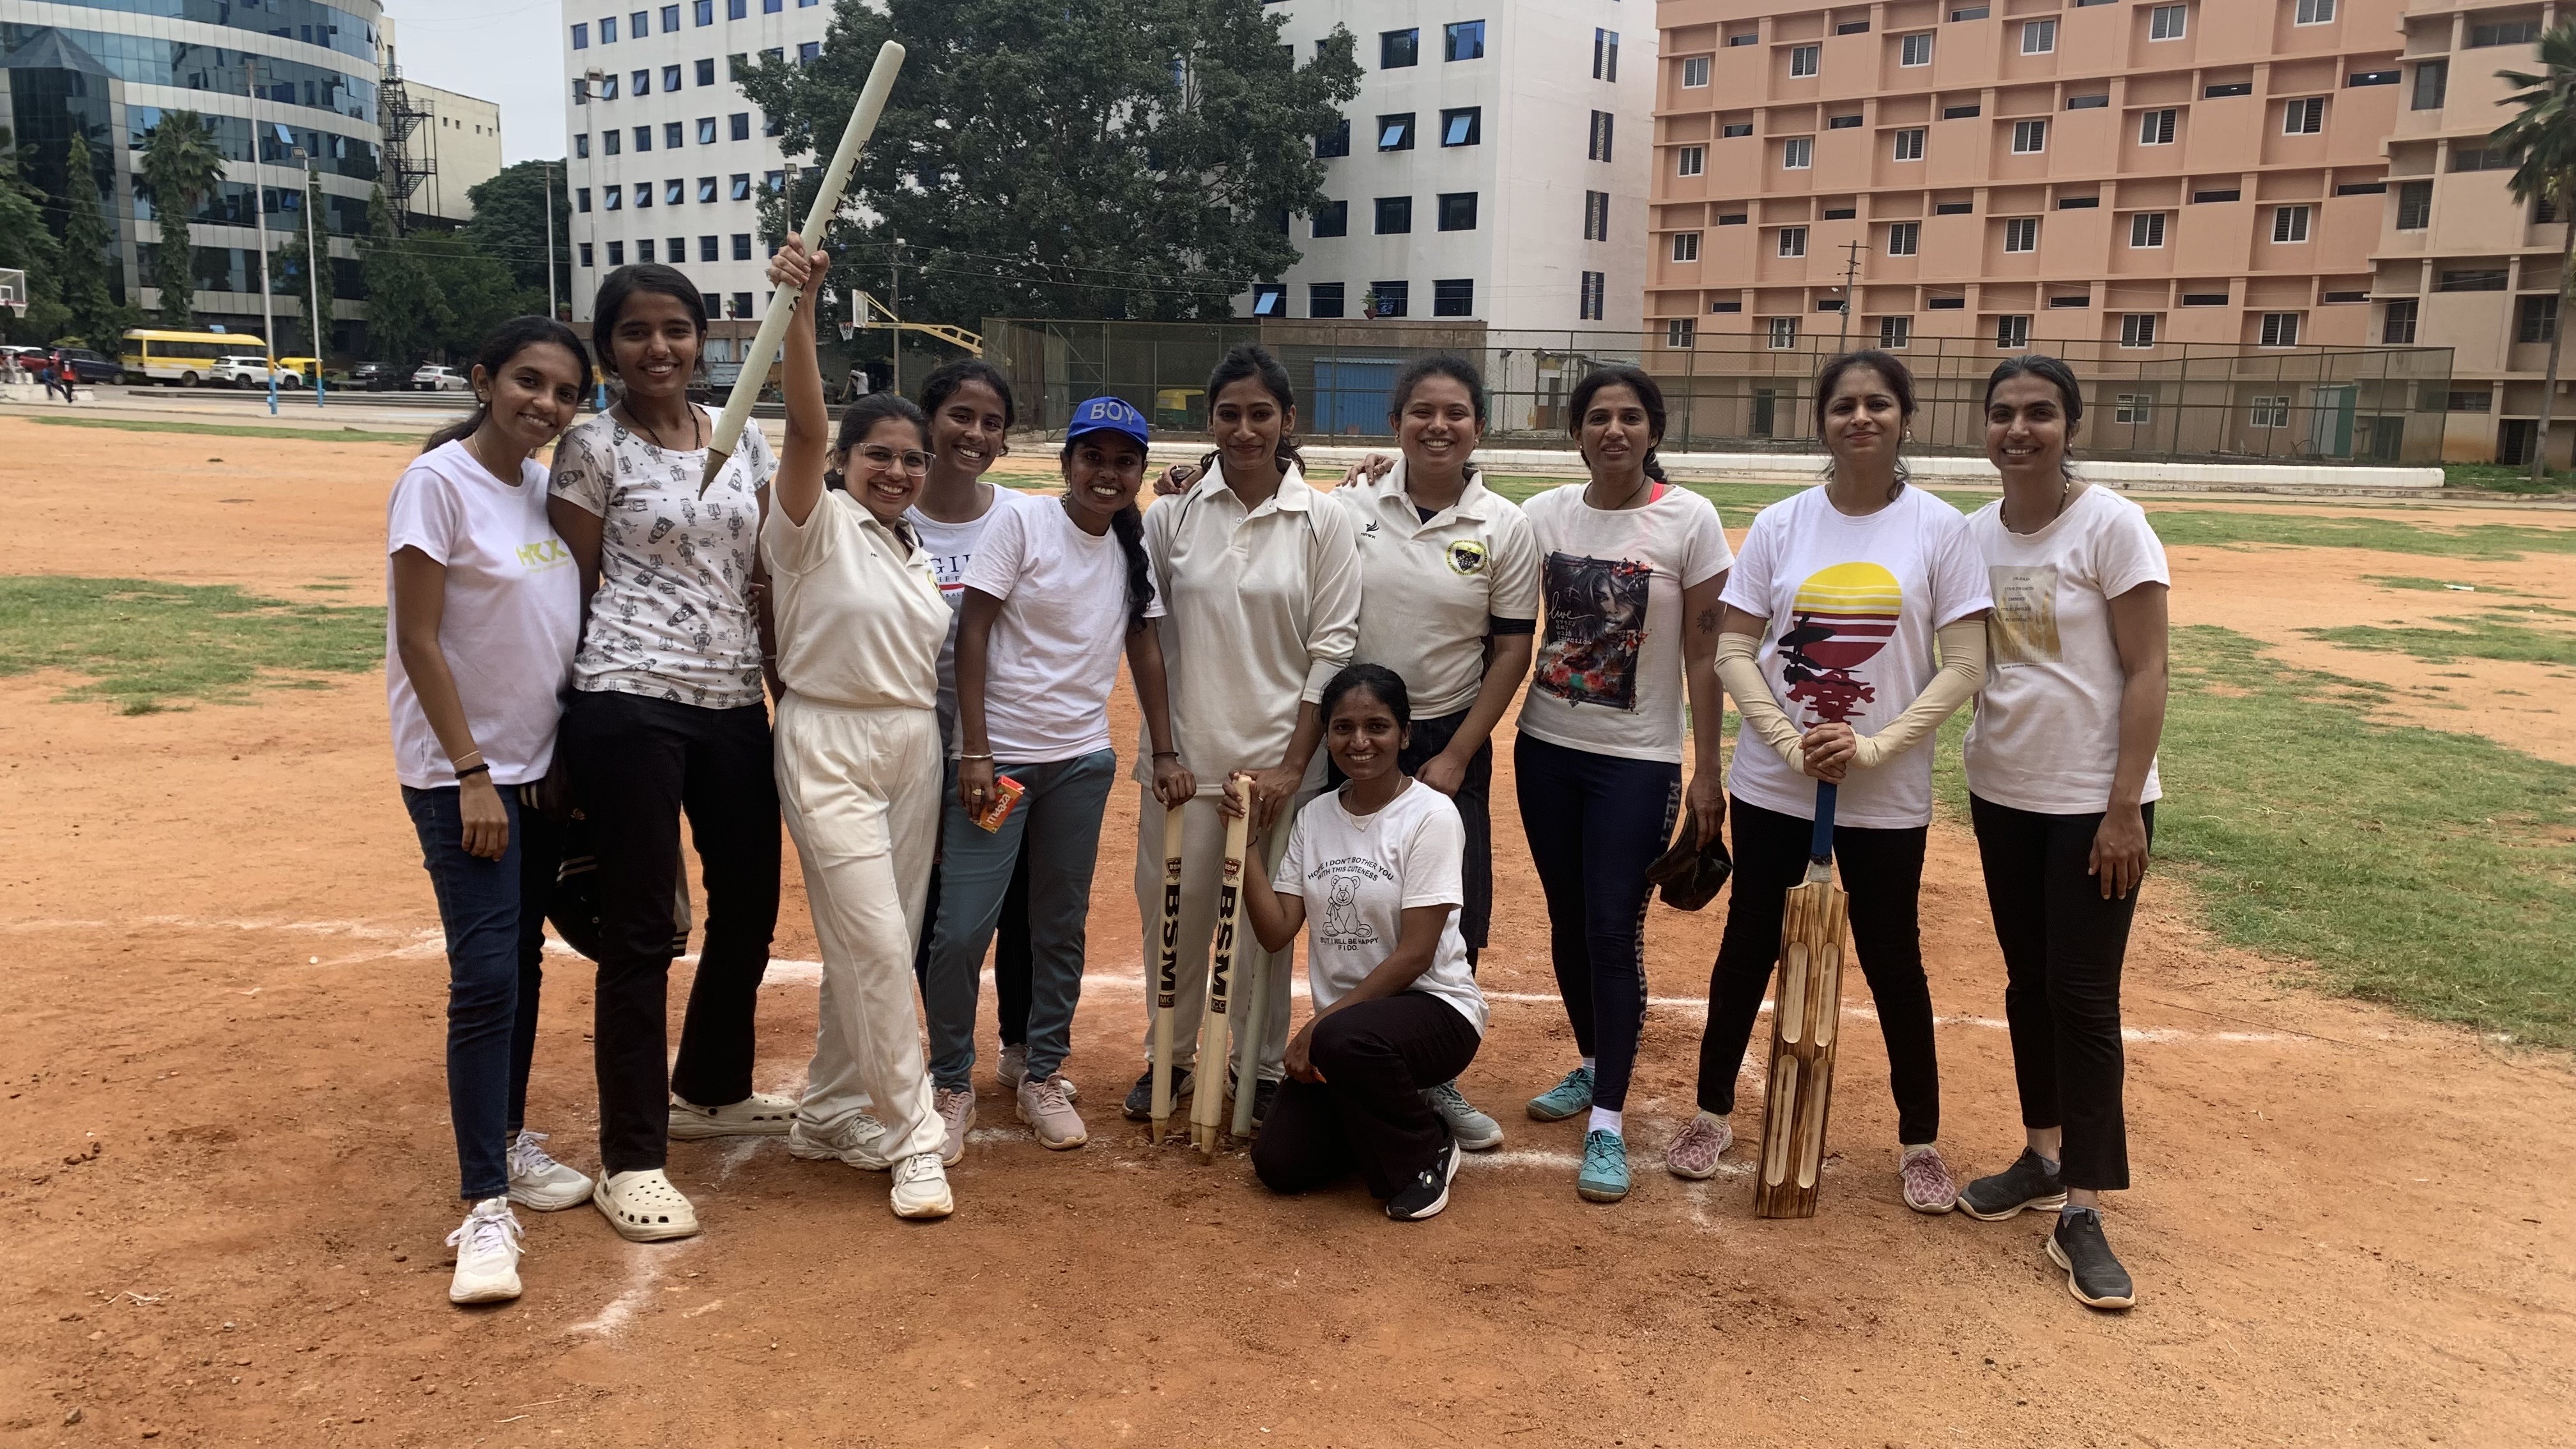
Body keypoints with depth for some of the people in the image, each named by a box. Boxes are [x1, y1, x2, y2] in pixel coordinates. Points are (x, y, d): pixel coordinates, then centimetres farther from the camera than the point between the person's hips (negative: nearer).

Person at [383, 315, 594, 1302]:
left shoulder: (546, 486, 7)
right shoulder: (438, 484, -13)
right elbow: (419, 642, -15)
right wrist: (473, 771, -18)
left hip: (539, 766, 7)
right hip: (462, 772, -7)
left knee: (523, 966, 15)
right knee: (485, 979, -9)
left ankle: (509, 1141, 31)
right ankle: (485, 1208, -2)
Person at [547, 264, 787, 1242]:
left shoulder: (743, 442, 11)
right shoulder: (593, 448, -3)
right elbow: (577, 591, -1)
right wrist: (596, 696, -2)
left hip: (735, 703, 6)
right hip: (631, 704, -6)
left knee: (750, 903, 14)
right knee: (642, 926, -2)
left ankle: (710, 1091, 37)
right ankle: (630, 1159, 10)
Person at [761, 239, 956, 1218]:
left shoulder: (919, 554, 13)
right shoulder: (817, 523, -6)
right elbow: (804, 425, -23)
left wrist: (954, 769, 13)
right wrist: (799, 305, -35)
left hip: (913, 749, 7)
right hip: (828, 744, -7)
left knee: (869, 946, 12)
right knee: (877, 944, -9)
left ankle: (828, 1117, 26)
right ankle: (911, 1140, 1)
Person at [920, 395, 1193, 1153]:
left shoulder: (1135, 546, 6)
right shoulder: (1021, 525, -8)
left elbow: (1145, 649, 10)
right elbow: (972, 635, -10)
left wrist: (1164, 754, 6)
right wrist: (975, 753, -15)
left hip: (1083, 762, 5)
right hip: (999, 756, -4)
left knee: (1061, 928, 12)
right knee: (961, 929, -5)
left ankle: (1041, 1075, 28)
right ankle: (949, 1081, 16)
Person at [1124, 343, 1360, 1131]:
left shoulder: (1324, 522, -2)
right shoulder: (1173, 512, 1)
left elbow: (1332, 649, -3)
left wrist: (1294, 764, -8)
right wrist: (1159, 746, -2)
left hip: (1277, 755, -1)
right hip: (1184, 750, 1)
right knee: (1172, 908, 9)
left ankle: (1260, 1067, 25)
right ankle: (1168, 1056, 28)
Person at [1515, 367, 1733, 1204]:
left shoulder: (1690, 521, -8)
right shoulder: (1544, 514, 2)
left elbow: (1704, 656, -6)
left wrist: (1707, 773, -7)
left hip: (1638, 762, -4)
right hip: (1546, 749, 4)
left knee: (1614, 932, -5)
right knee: (1567, 922, 14)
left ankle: (1608, 1122, 6)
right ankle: (1593, 1067, 35)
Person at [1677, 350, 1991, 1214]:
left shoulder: (1940, 528, -4)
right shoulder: (1780, 525, -1)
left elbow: (1964, 667, -6)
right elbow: (1733, 650, -2)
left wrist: (1873, 748, -17)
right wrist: (1792, 744, -14)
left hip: (1889, 794, -1)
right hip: (1772, 783, 1)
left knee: (1892, 960, 10)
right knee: (1749, 947, 12)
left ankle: (1921, 1142, 28)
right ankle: (1713, 1112, 29)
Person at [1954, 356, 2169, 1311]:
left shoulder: (2111, 527, -12)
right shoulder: (1974, 534, 4)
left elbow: (2147, 673, -12)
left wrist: (2125, 808, -16)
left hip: (2093, 802, -5)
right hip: (2001, 793, 5)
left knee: (2082, 996, -2)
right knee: (2027, 981, 15)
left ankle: (2080, 1213, 7)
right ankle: (2042, 1159, 30)